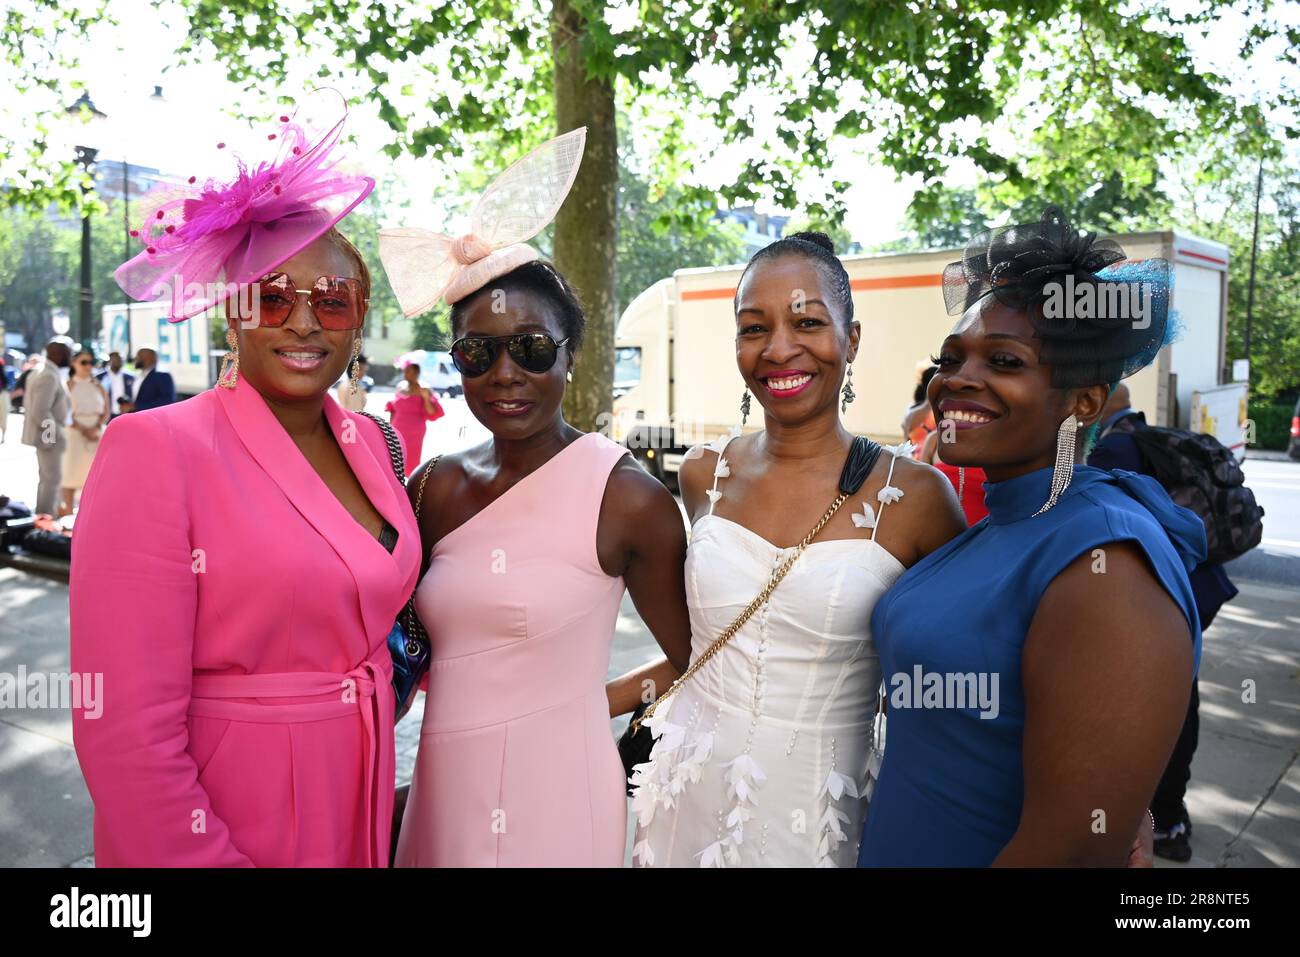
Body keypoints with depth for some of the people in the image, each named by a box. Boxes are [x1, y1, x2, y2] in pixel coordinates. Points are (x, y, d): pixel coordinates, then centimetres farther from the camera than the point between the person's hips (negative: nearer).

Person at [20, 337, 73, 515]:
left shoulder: (40, 371, 12)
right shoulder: (49, 376, -20)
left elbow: (32, 405, 17)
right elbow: (41, 412, -26)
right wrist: (58, 435, -21)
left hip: (45, 435, 11)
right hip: (49, 436, -11)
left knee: (46, 479, 18)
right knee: (53, 480, -5)